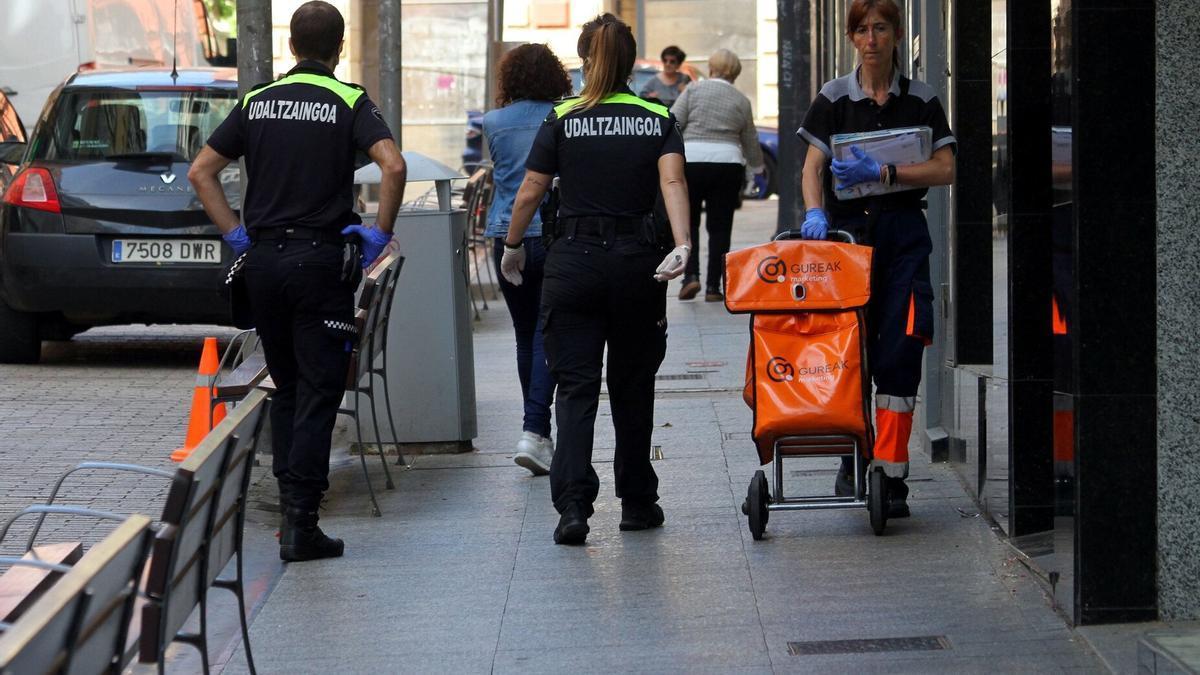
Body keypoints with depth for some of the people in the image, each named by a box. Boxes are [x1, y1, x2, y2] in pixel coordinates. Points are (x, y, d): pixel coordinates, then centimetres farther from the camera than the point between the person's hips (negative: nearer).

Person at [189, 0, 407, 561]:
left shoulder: (257, 102, 9)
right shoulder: (349, 102, -3)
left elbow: (201, 172, 8)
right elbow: (393, 165, -18)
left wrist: (235, 233, 10)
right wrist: (381, 231, -8)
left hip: (263, 257, 4)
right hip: (320, 257, -4)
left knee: (285, 386, 17)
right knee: (318, 391, -2)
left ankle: (290, 502, 17)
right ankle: (301, 522, -8)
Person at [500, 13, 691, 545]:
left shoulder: (562, 121, 1)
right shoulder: (659, 120, 4)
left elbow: (529, 192, 1)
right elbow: (672, 182, -13)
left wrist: (512, 247, 16)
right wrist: (681, 245, -23)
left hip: (573, 260, -1)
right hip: (638, 263, 1)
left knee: (575, 386, -1)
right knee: (633, 386, 15)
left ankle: (573, 505, -16)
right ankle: (637, 502, 23)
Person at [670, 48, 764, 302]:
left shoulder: (694, 90, 3)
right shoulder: (741, 101, 10)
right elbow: (750, 141, 18)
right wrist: (757, 166, 34)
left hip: (691, 160, -1)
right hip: (728, 164, 1)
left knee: (688, 221, 11)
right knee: (720, 226, 6)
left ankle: (691, 275, -5)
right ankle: (713, 287, 3)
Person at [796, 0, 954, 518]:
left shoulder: (921, 100, 5)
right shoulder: (834, 98, 4)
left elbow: (945, 170, -2)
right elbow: (813, 165, -4)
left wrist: (883, 173, -14)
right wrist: (814, 211, -23)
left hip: (902, 234, 0)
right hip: (845, 229, 0)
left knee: (898, 354, -5)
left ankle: (891, 475, -3)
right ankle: (853, 459, 19)